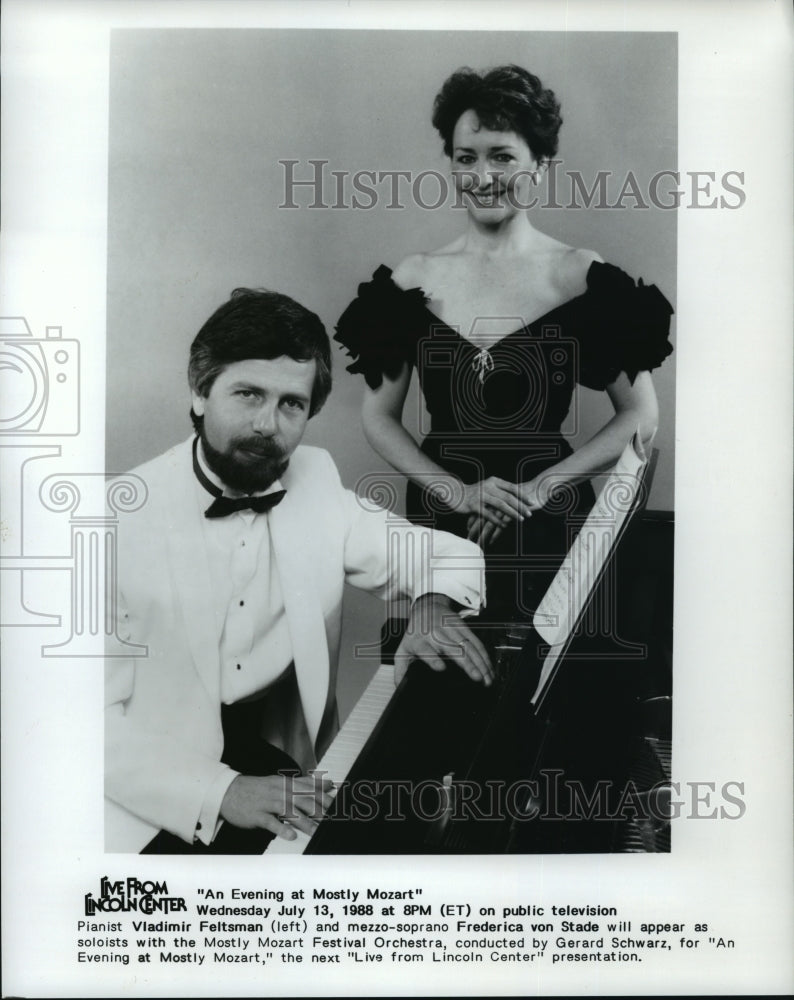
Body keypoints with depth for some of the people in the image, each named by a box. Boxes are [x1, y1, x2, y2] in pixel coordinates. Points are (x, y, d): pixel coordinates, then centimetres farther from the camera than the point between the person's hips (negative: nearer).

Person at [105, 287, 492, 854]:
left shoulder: (315, 482, -1)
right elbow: (97, 717, -15)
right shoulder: (124, 522, -15)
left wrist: (434, 603, -12)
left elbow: (450, 553, 10)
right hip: (155, 801, -4)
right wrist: (221, 792, -27)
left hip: (282, 758, 5)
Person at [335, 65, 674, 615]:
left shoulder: (584, 277, -4)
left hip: (548, 527, -1)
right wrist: (459, 491, -10)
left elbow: (641, 417, -3)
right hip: (439, 520, 2)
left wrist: (538, 488, -11)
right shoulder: (414, 279, 1)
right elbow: (379, 417, 3)